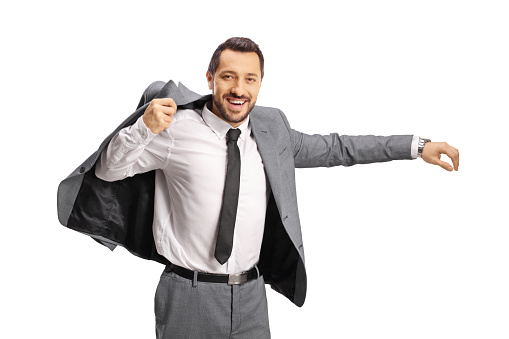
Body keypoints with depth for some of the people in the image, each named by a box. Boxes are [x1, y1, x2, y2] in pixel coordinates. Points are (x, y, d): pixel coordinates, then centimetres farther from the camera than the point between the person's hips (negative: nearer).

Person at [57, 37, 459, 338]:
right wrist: (144, 128, -23)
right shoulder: (176, 129, -10)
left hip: (251, 296, 4)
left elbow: (331, 148, 12)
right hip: (189, 295, -4)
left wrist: (417, 145, 11)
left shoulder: (271, 128, 3)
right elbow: (107, 171, -3)